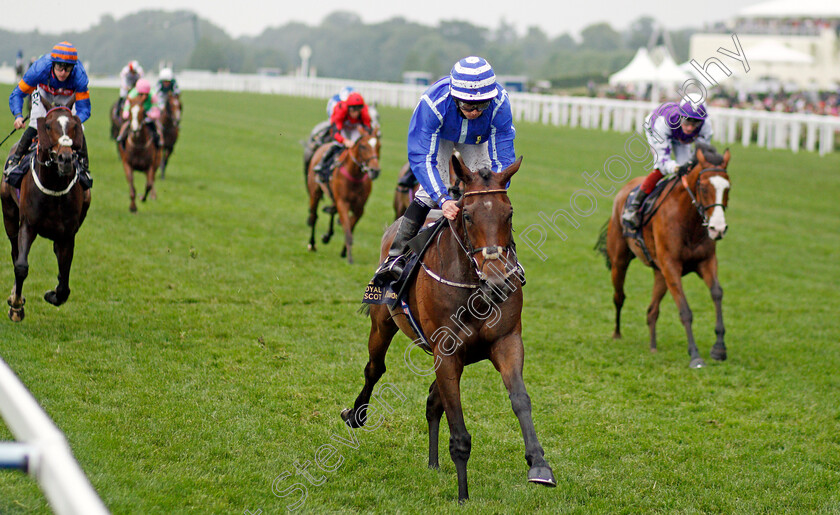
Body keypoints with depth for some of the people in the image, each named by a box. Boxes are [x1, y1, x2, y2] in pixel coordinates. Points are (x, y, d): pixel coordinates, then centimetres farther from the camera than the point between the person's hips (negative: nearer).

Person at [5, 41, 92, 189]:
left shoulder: (79, 76, -39)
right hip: (43, 93, -1)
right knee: (35, 126, -19)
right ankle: (14, 160, 0)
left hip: (68, 98, 1)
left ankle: (83, 168, 5)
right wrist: (18, 116, -48)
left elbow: (84, 108, -34)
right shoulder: (39, 69, -40)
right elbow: (17, 94, -31)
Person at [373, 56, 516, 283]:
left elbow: (502, 158, -33)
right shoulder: (433, 103, -44)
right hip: (439, 135, -2)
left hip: (478, 140, 2)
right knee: (431, 191, -20)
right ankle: (396, 257, -18)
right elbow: (421, 157, -42)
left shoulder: (500, 104, -39)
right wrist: (443, 200, -54)